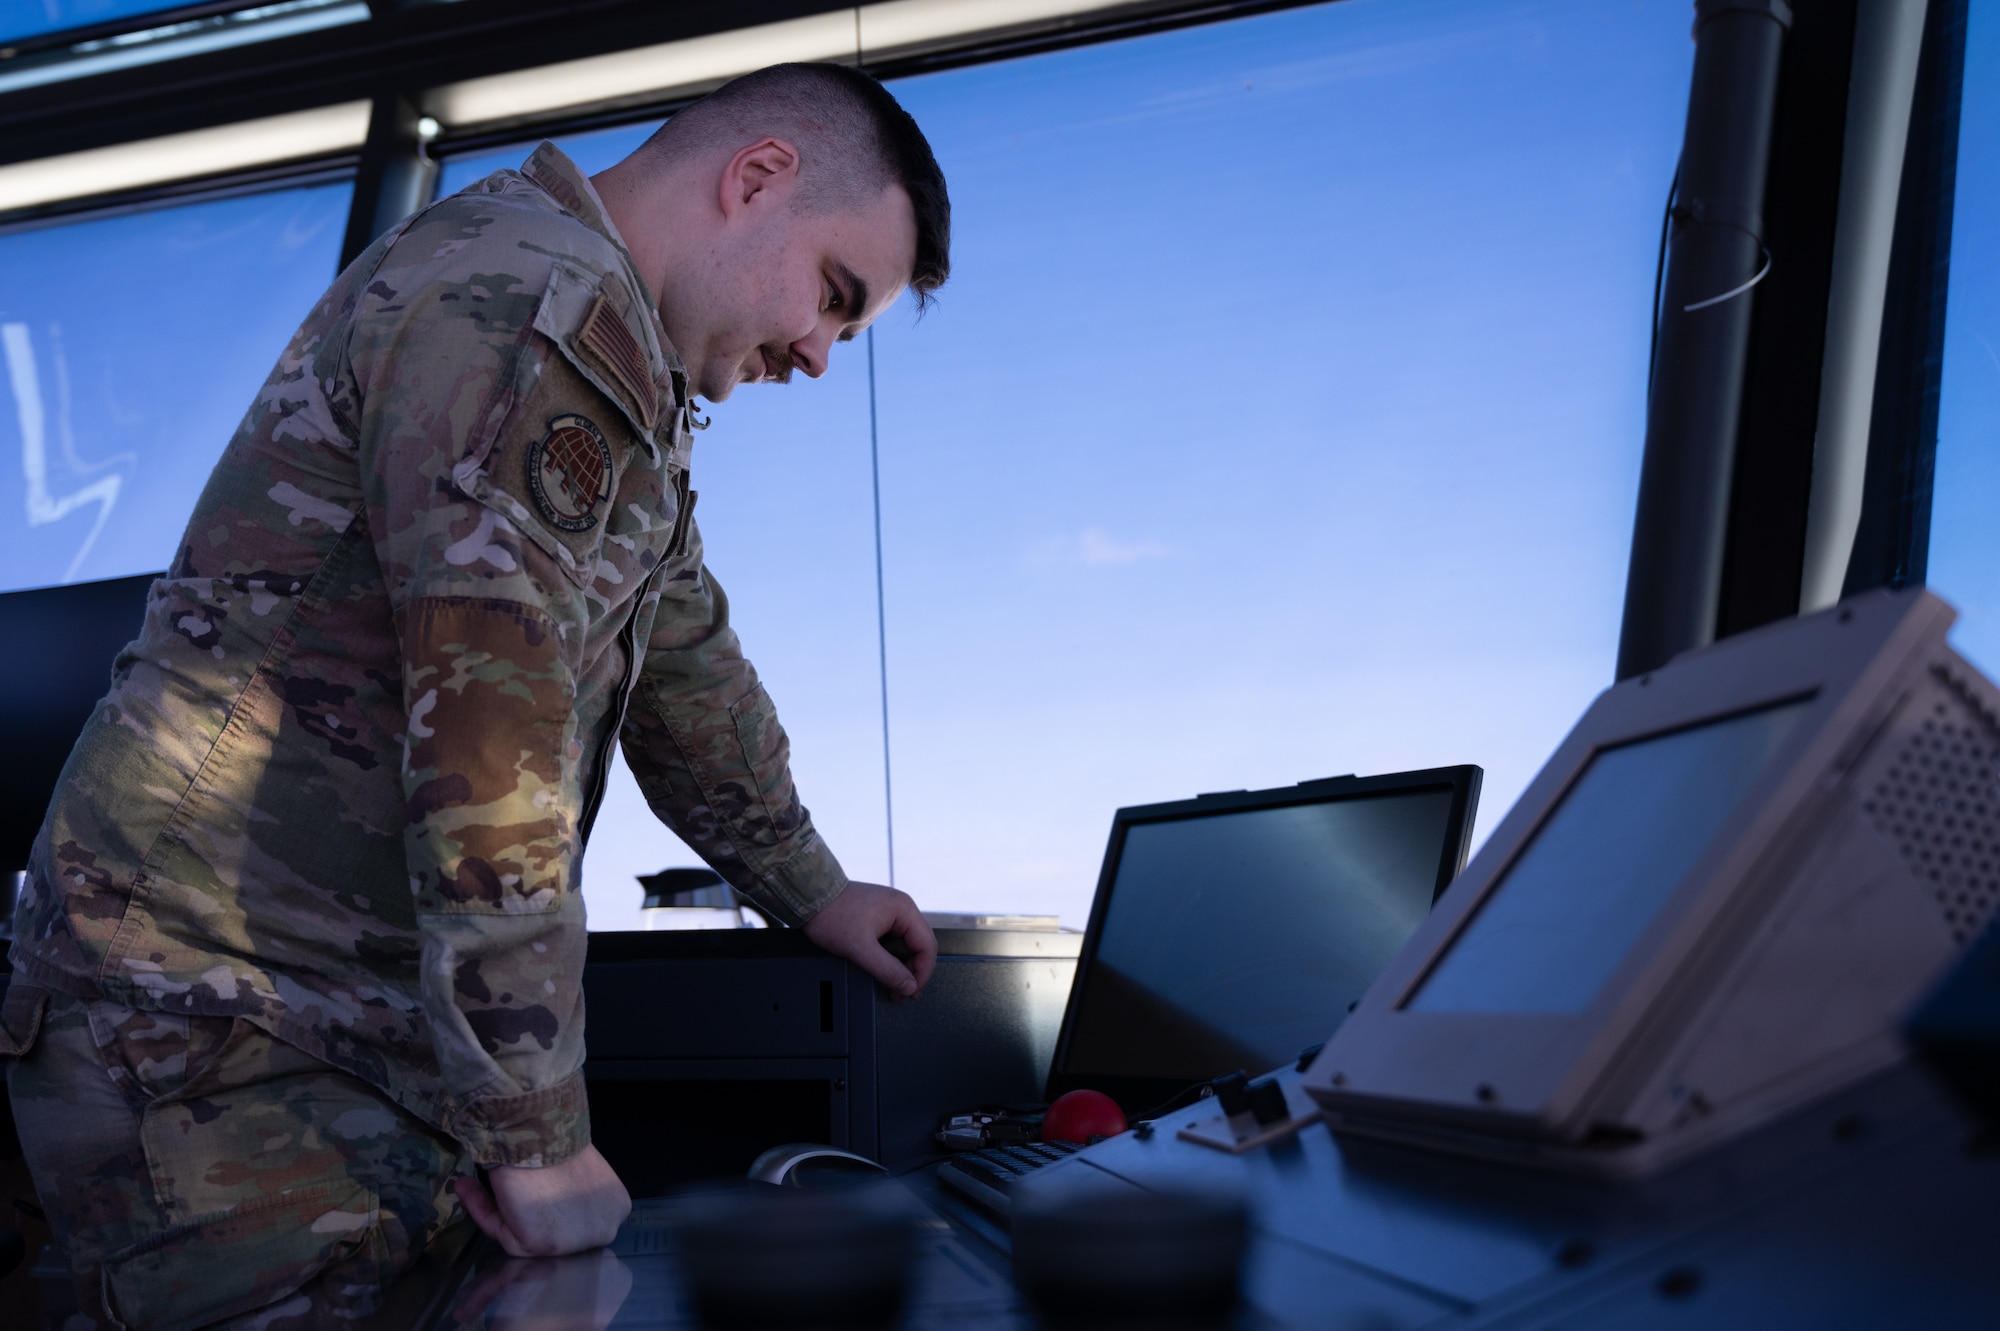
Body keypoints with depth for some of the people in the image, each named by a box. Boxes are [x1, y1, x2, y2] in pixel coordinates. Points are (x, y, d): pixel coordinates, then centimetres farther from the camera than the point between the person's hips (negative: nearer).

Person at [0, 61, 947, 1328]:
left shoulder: (622, 368, 15)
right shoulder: (532, 299, -19)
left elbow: (683, 652, 25)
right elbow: (489, 743, -25)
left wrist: (810, 889, 31)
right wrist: (542, 1141, -20)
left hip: (376, 1019, 10)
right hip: (218, 1023, -9)